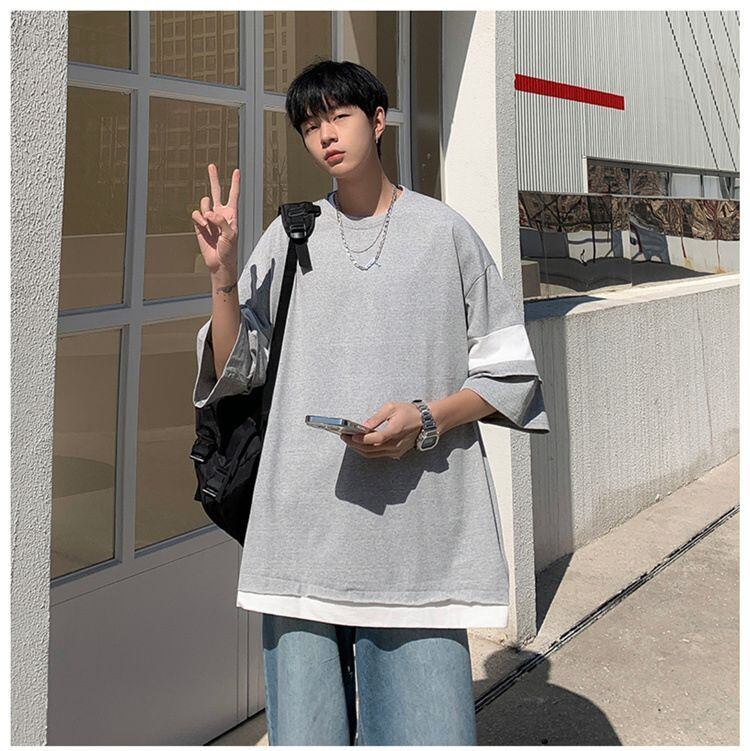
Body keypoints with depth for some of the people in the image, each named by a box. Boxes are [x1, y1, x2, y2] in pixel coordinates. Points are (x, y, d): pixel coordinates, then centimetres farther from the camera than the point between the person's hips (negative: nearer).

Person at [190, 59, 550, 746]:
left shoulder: (444, 231, 7)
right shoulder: (290, 236, 13)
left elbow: (509, 373, 7)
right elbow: (233, 370, 11)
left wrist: (425, 419, -10)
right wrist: (222, 274, -4)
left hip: (418, 532, -1)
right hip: (304, 528, 2)